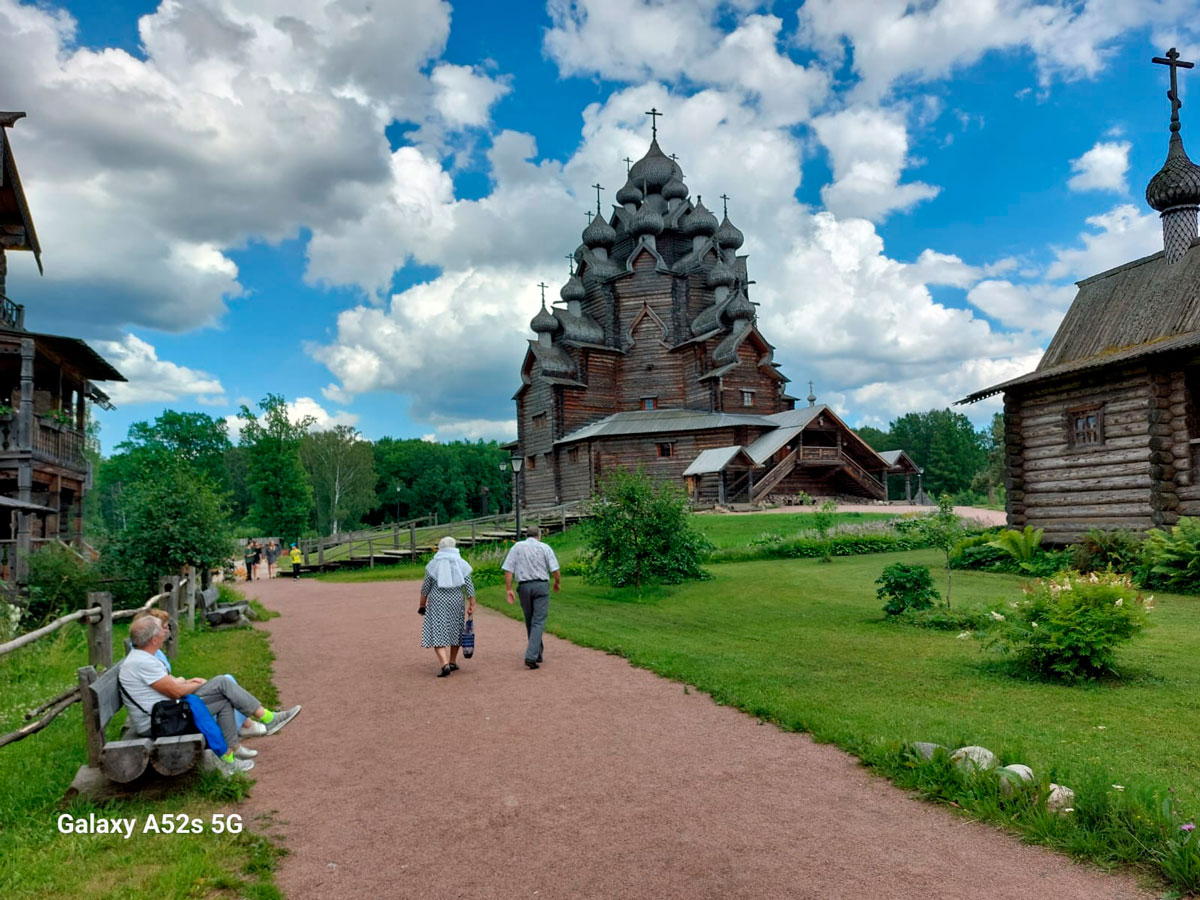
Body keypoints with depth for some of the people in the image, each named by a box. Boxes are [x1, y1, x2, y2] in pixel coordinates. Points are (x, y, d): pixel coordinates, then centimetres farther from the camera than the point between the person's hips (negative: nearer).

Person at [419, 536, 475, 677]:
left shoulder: (434, 564, 0)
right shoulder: (461, 564, 3)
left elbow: (425, 587, 1)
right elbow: (469, 586, -1)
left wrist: (422, 604, 10)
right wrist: (472, 604, 3)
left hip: (437, 602, -2)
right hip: (456, 601, 2)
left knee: (437, 633, -2)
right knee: (455, 630, 18)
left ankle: (445, 664, -18)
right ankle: (453, 662, 26)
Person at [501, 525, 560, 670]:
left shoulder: (517, 547, 6)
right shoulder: (544, 548, 1)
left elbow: (508, 570, -2)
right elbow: (555, 569, -4)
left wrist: (508, 589, -1)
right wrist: (558, 583, 13)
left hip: (524, 586, 2)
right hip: (541, 586, -2)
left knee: (529, 622, 16)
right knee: (538, 622, -4)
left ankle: (537, 654, 25)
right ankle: (531, 656, -17)